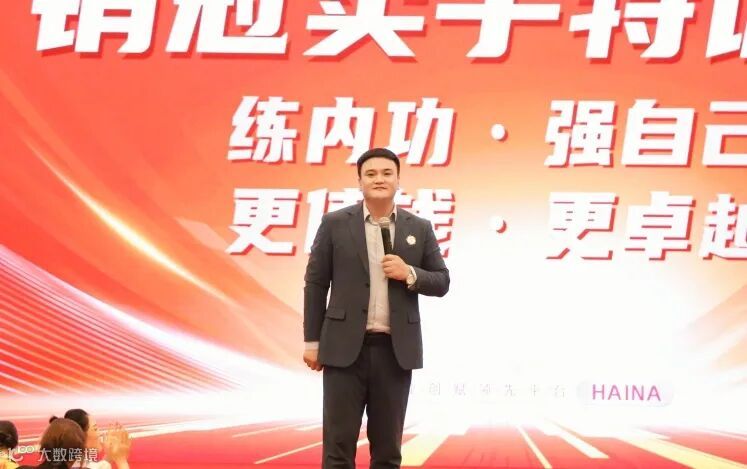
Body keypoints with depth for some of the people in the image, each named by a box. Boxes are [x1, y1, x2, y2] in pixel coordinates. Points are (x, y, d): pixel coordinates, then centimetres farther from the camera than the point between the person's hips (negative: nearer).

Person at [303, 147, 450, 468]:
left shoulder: (419, 229, 7)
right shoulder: (335, 223, 2)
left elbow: (441, 283, 9)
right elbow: (315, 283, 4)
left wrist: (410, 274, -11)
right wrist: (312, 341, 1)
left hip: (396, 349, 2)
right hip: (346, 347, -2)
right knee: (338, 442, -1)